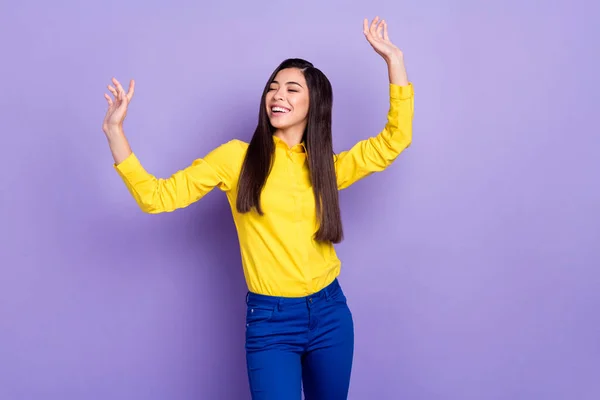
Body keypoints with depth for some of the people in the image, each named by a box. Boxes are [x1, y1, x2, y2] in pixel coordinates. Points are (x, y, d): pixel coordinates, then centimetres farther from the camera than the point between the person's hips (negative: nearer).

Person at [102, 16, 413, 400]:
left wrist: (393, 59, 1)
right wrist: (115, 130, -13)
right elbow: (157, 195, -4)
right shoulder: (238, 157, -2)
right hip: (270, 319, -3)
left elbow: (397, 137, 5)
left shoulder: (328, 167, 6)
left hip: (329, 313, 4)